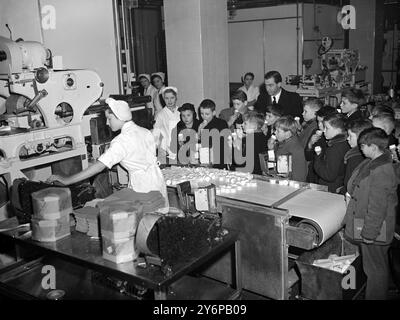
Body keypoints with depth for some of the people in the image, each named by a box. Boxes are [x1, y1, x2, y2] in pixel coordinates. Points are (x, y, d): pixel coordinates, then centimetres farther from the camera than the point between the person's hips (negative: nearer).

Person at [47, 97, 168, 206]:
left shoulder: (122, 141, -18)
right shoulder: (145, 131, 5)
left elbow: (99, 166, -23)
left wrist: (67, 180, -21)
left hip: (143, 186, -8)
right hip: (157, 178, 8)